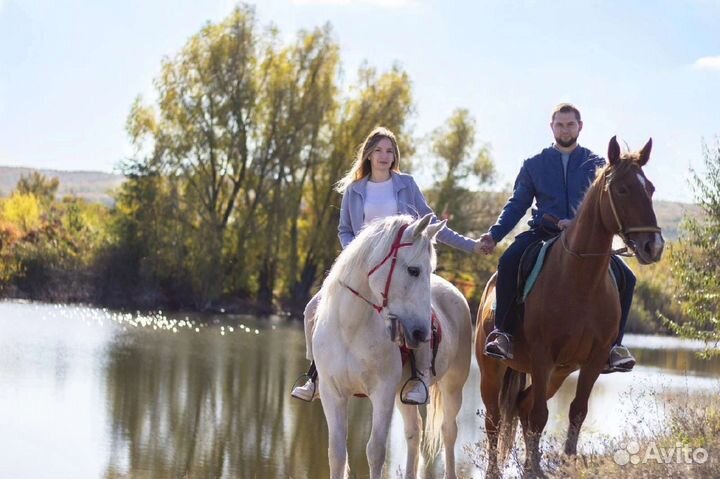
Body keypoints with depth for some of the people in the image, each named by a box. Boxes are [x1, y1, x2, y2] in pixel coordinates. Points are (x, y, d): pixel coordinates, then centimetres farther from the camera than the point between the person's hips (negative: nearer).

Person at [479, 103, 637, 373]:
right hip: (543, 233, 0)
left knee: (625, 278, -18)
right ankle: (502, 333, -22)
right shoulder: (534, 165, 12)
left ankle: (613, 344, -7)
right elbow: (518, 204, 11)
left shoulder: (596, 165, 9)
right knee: (508, 263, -31)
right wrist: (495, 234, -4)